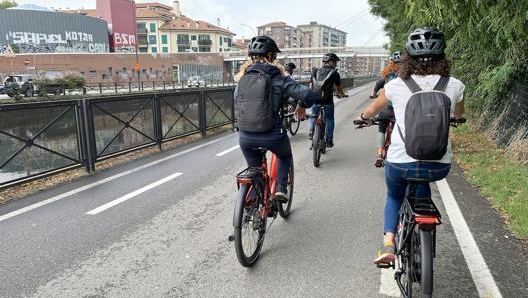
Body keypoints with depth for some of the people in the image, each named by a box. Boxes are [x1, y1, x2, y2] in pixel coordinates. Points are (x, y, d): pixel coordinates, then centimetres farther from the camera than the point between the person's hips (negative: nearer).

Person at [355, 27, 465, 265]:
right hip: (439, 166, 2)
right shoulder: (454, 86, 0)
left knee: (394, 196, 29)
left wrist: (364, 118, 39)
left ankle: (388, 242, 10)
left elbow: (373, 108, 18)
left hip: (400, 163, -1)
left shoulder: (396, 85, -2)